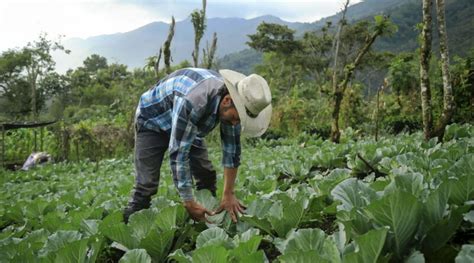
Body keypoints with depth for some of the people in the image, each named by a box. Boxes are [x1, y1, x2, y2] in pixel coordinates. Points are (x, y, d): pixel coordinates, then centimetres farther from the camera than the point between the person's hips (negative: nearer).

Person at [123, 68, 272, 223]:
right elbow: (178, 153, -39)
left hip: (188, 125, 6)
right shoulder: (193, 102, -43)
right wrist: (189, 203, -35)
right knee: (147, 184, -16)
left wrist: (228, 194, -11)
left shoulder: (232, 102, -21)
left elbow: (231, 146, -11)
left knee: (206, 175, -2)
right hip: (152, 122, -6)